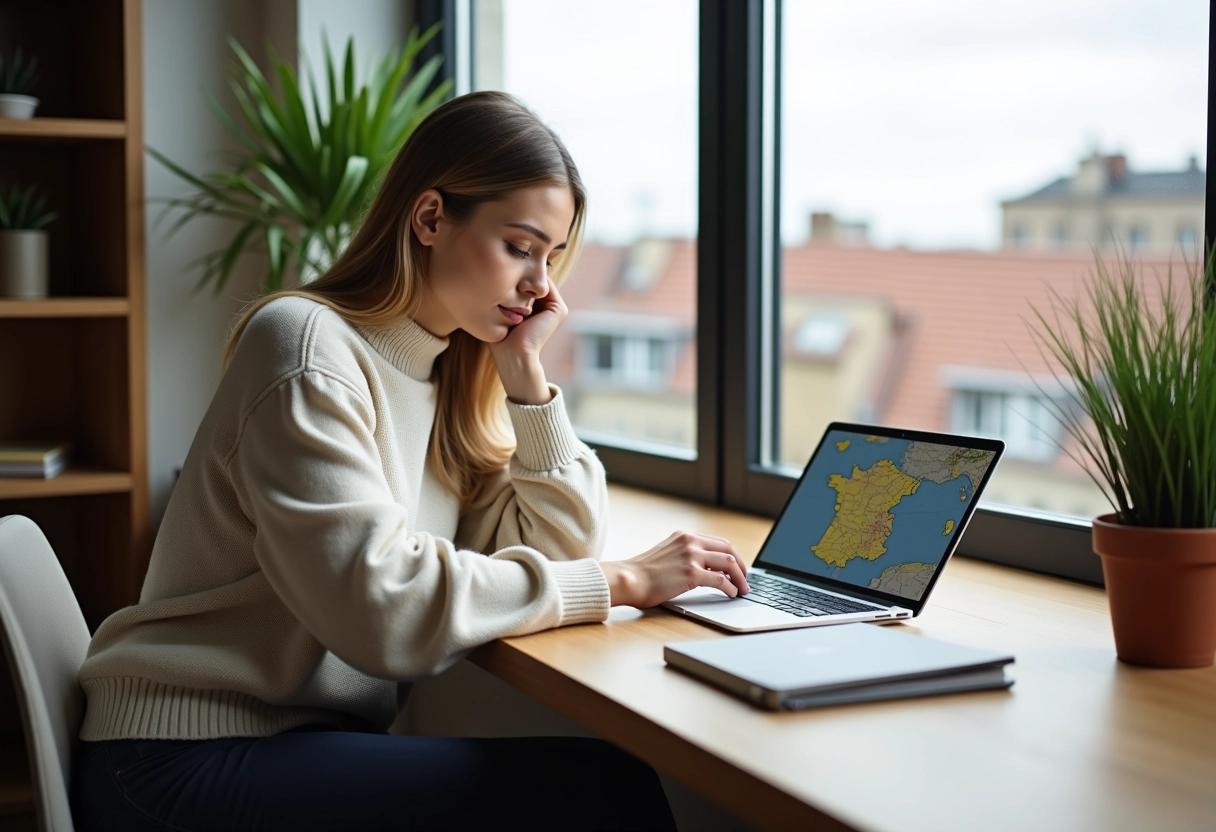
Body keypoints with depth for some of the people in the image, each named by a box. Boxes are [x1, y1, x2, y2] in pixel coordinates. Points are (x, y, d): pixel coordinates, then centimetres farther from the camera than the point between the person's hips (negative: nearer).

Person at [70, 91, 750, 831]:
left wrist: (524, 372, -2)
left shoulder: (453, 372, 10)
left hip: (316, 737, 7)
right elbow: (382, 606, -25)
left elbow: (557, 546, 5)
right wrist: (619, 581, -20)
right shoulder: (309, 345, -14)